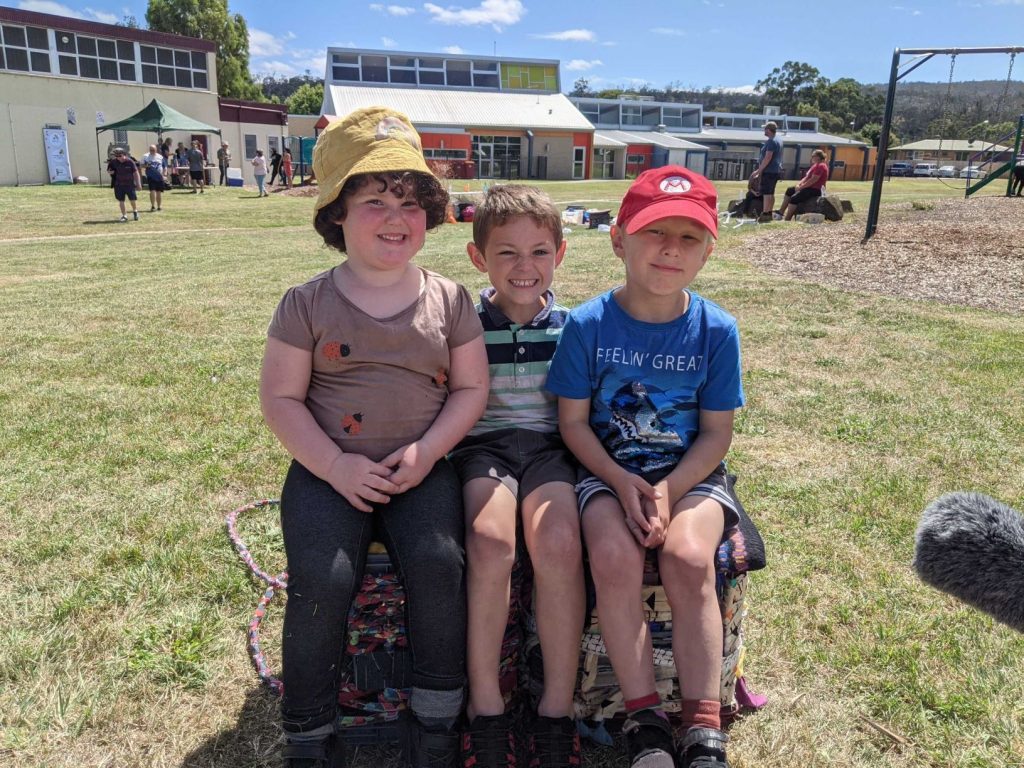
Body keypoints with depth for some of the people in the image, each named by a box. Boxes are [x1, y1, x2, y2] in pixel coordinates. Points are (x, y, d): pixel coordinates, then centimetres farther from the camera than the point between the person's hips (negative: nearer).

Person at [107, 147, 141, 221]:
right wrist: (110, 172, -13)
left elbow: (135, 173, -4)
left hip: (130, 184, -2)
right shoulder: (114, 162, -2)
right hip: (119, 184, 2)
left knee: (132, 200, 3)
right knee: (121, 201, 4)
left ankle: (135, 211, 32)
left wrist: (138, 184, -5)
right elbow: (109, 170, 12)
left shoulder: (130, 162, -9)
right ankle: (124, 215, 15)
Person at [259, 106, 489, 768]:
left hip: (422, 469, 1)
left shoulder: (449, 300, 4)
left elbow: (470, 389, 5)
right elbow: (281, 398, 0)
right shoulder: (308, 304, 0)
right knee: (323, 577, -22)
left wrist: (426, 451, -11)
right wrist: (336, 466, -13)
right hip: (329, 471, 0)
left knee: (438, 561, -24)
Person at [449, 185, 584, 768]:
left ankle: (558, 708, -11)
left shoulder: (574, 326, 6)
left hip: (549, 446, 1)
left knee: (559, 544, -28)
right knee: (491, 542, -30)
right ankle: (485, 705, -12)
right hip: (482, 445, 0)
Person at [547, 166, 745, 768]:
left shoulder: (716, 329, -4)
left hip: (690, 474, 1)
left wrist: (667, 491, -17)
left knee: (689, 560, -27)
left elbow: (717, 432, -2)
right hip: (610, 472, 0)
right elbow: (574, 422, -3)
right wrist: (622, 483, -16)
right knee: (614, 557, -28)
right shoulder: (589, 324, -6)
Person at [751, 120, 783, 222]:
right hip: (775, 171, 10)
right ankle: (769, 213, 17)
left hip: (769, 171, -10)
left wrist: (758, 170, -20)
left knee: (766, 192, -11)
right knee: (771, 193, 13)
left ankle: (765, 214, -13)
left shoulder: (771, 141, -15)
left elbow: (767, 158, -22)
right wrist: (761, 170, 23)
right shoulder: (778, 141, 18)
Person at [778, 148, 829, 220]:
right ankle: (781, 212, 12)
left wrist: (801, 187, -19)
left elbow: (813, 180, -23)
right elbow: (807, 177, 17)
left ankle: (786, 220, -25)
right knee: (789, 190, 16)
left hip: (815, 189, -12)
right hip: (809, 187, 12)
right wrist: (799, 184, -1)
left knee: (794, 198, -26)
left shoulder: (820, 166, -15)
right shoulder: (816, 165, 20)